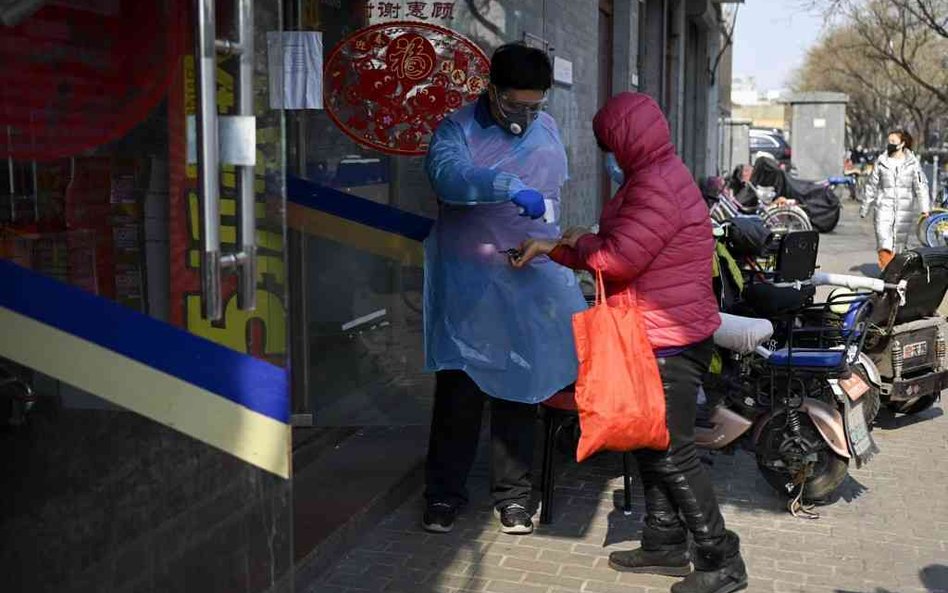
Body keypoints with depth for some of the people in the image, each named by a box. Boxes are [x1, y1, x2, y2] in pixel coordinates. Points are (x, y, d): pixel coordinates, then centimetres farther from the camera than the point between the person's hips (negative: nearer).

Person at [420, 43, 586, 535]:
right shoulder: (457, 129, -5)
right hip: (469, 283, -3)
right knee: (459, 389, 1)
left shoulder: (546, 129, 11)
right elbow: (447, 173, -26)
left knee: (519, 386, 9)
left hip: (532, 279, 4)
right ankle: (445, 492, 17)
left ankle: (513, 494, 22)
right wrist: (510, 187, -39)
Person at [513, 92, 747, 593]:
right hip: (662, 337, 11)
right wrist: (581, 244, 3)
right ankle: (665, 544, 30)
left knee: (672, 454, -5)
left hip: (670, 341, -11)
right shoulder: (657, 176, 15)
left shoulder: (656, 186, -19)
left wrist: (562, 248, -9)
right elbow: (628, 249, 17)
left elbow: (619, 258, -24)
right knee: (653, 444, 18)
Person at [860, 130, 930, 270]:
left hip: (904, 209, 0)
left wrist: (925, 208, -15)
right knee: (884, 241, -15)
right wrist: (865, 209, 16)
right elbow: (872, 186, 13)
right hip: (884, 207, 0)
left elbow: (921, 185, -4)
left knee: (900, 242, 5)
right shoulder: (881, 162, 6)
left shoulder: (913, 163, 1)